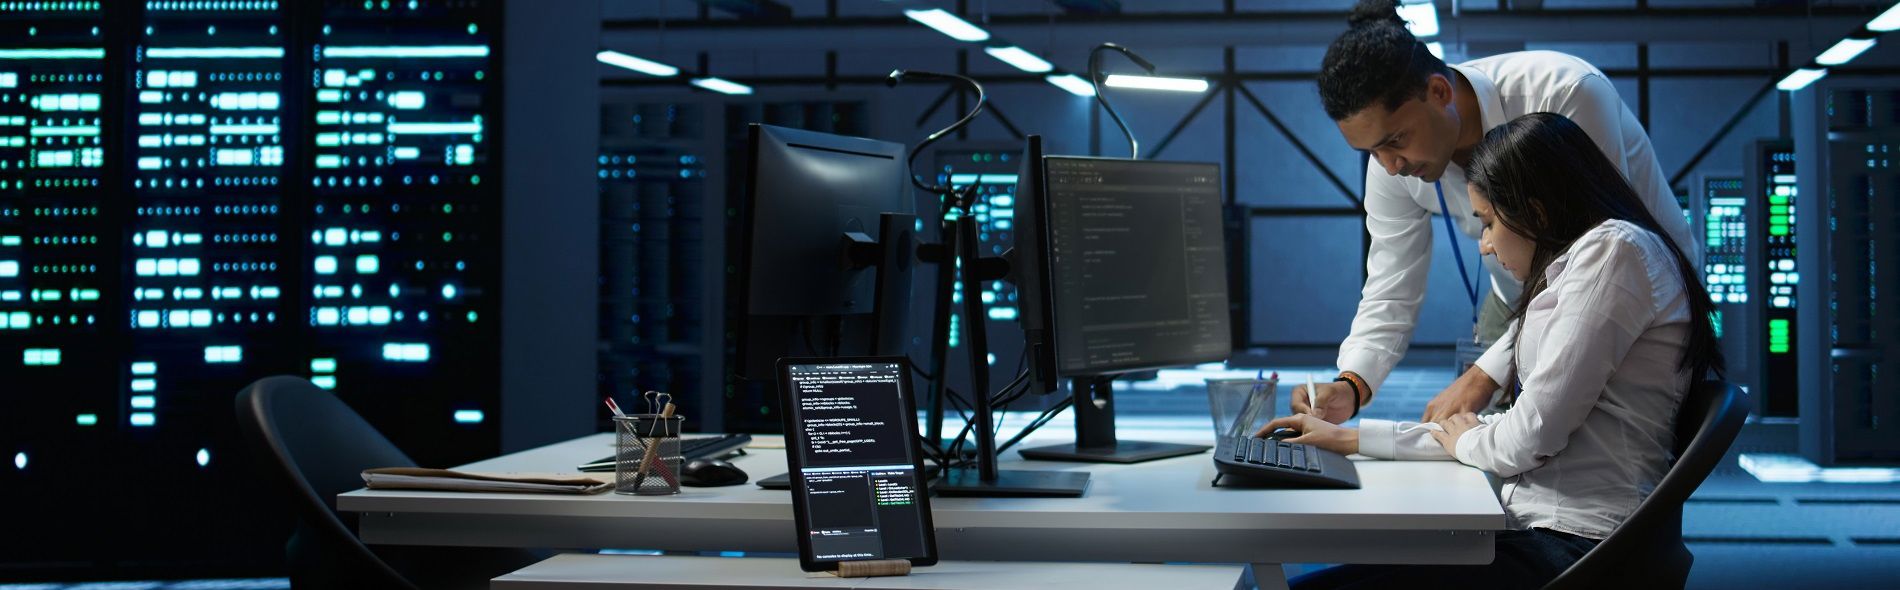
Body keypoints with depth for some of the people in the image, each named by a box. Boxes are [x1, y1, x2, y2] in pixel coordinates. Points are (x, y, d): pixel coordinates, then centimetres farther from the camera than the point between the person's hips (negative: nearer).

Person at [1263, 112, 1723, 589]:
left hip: (1572, 546, -10)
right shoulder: (1574, 265, 23)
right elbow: (1526, 429, 21)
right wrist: (1349, 438, 20)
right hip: (1543, 530, 10)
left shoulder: (1612, 249, -9)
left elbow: (1533, 437, -15)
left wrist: (1463, 441, 7)